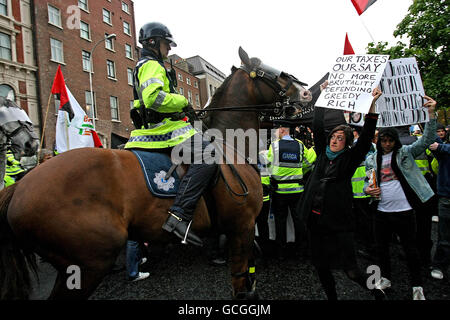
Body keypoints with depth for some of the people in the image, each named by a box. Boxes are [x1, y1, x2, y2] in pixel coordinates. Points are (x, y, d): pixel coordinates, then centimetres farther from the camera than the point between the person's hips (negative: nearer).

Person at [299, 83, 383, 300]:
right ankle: (332, 297, 36)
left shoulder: (350, 158, 1)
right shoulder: (322, 153, 10)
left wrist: (372, 105, -18)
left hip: (338, 222, -4)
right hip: (315, 220, 4)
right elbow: (317, 127, 10)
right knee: (321, 267, 14)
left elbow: (366, 137, -10)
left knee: (350, 270, 0)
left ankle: (377, 292, 30)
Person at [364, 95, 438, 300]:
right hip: (382, 212, 3)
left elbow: (426, 140, -13)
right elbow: (368, 182, 13)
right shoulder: (371, 159, 7)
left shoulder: (406, 152, -1)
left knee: (410, 248, 10)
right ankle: (385, 279, 36)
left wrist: (431, 114, -22)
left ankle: (417, 287, 29)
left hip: (404, 211, -3)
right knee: (381, 247, 15)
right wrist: (368, 189, -9)